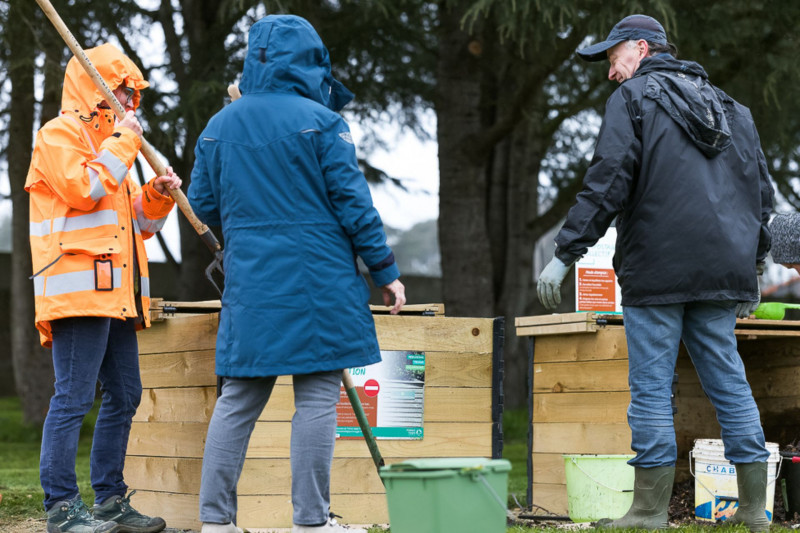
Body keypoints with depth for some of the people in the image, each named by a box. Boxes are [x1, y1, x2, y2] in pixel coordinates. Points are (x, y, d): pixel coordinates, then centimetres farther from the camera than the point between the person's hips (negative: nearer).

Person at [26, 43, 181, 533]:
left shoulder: (109, 140, 27)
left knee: (124, 396, 10)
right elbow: (83, 190, -18)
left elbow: (141, 223, 27)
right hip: (79, 288, -10)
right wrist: (122, 144, -10)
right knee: (74, 397, -11)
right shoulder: (60, 134, -1)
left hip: (116, 292, 10)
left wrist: (158, 196, 7)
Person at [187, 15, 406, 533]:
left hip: (249, 284, 5)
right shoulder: (320, 122, -7)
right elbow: (353, 203, -8)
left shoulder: (220, 126, 8)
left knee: (238, 400, 8)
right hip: (318, 284, -5)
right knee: (317, 398, -1)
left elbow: (203, 206, 14)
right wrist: (386, 271, -1)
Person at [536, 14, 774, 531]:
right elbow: (761, 191, 21)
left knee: (651, 386, -2)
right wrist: (753, 266, 28)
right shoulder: (731, 108, 20)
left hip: (656, 272, -6)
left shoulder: (633, 97, 0)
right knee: (730, 383, 9)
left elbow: (607, 183, -10)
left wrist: (565, 254, -9)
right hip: (724, 271, 6)